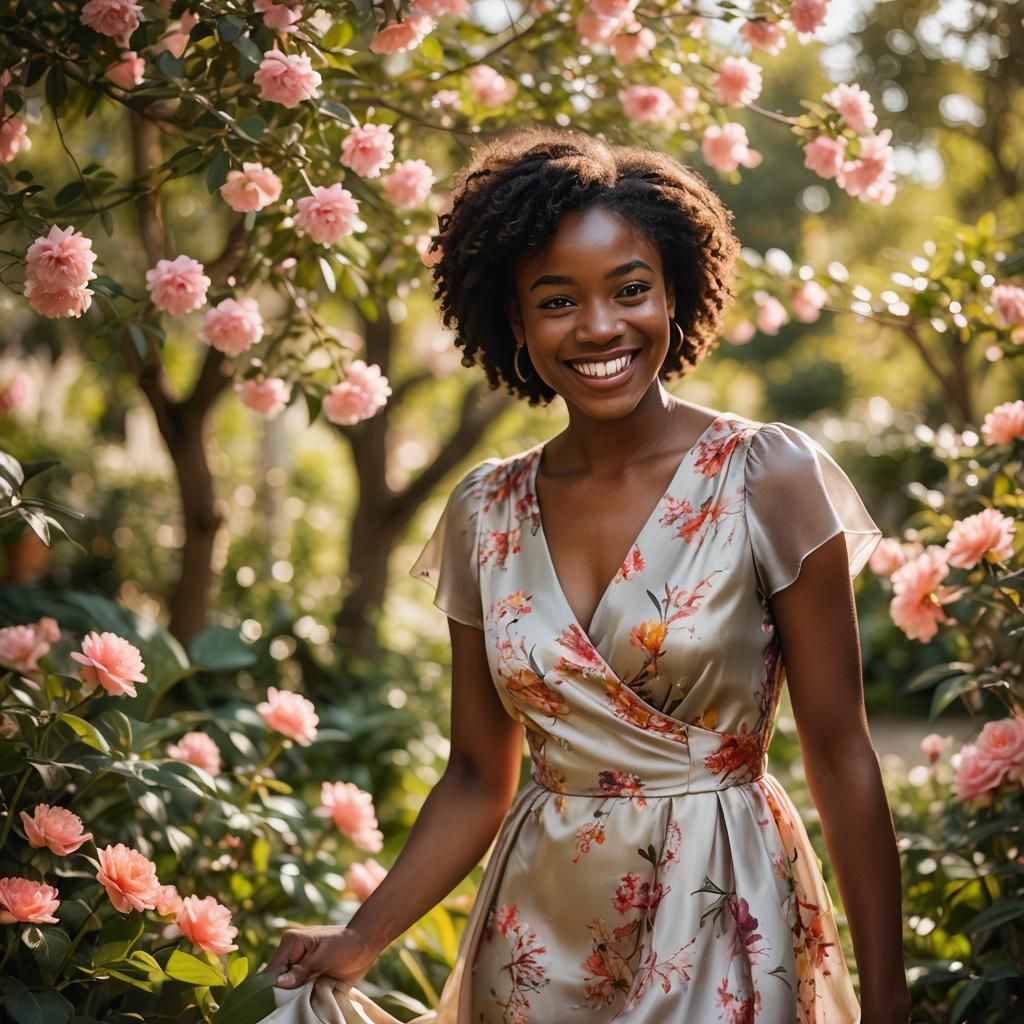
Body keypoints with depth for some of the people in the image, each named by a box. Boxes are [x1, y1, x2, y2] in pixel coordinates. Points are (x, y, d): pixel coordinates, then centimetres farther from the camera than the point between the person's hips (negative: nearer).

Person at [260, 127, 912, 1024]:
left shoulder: (768, 479, -11)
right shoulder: (485, 514, 0)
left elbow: (841, 756, -10)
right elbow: (479, 779, 5)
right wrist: (360, 940, -4)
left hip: (722, 924, -3)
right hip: (541, 937, 4)